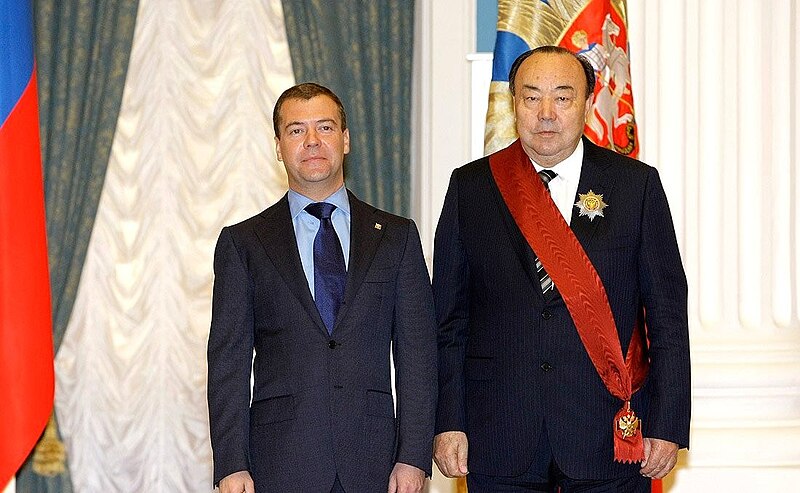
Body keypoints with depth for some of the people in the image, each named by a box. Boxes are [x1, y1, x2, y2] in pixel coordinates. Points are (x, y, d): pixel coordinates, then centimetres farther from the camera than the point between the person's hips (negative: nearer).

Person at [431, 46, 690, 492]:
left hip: (610, 439, -1)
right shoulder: (471, 187, 6)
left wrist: (667, 426, -3)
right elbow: (449, 317, 7)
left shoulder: (637, 184, 4)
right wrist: (448, 422, -1)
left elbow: (668, 314, 2)